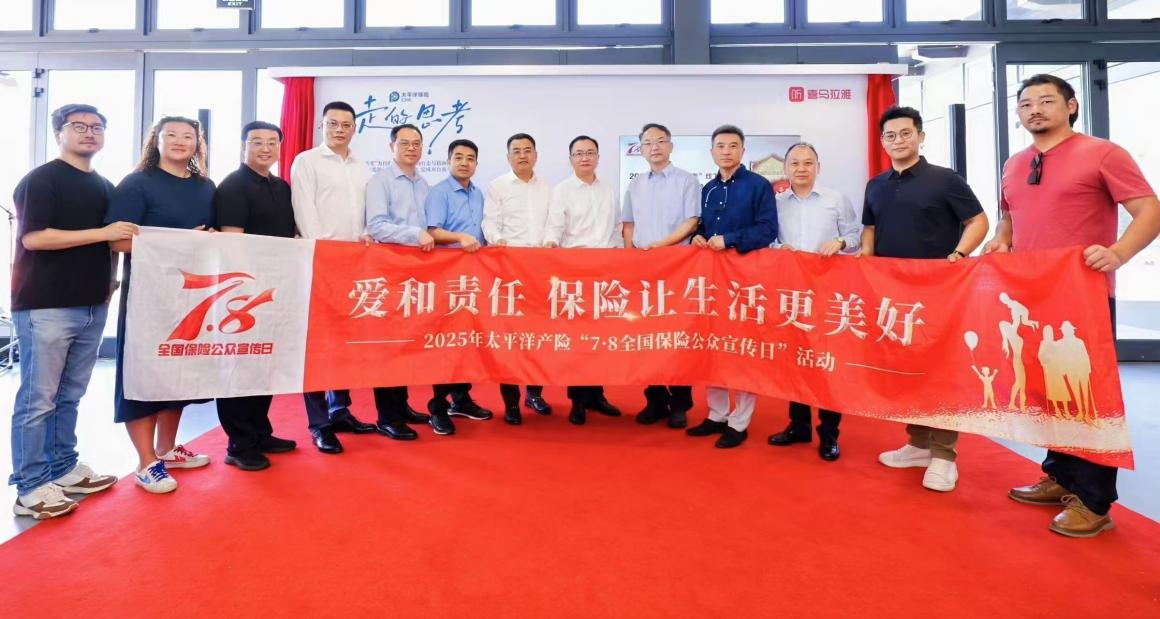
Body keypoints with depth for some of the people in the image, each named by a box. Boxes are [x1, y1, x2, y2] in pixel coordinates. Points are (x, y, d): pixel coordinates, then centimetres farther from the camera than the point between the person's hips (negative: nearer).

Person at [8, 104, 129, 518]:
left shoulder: (105, 186, 16)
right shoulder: (40, 180, -6)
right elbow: (33, 238, -17)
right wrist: (102, 233, -20)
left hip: (92, 307, 7)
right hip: (46, 308, -7)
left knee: (70, 397, 14)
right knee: (37, 400, -1)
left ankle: (63, 469, 24)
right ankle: (30, 489, 6)